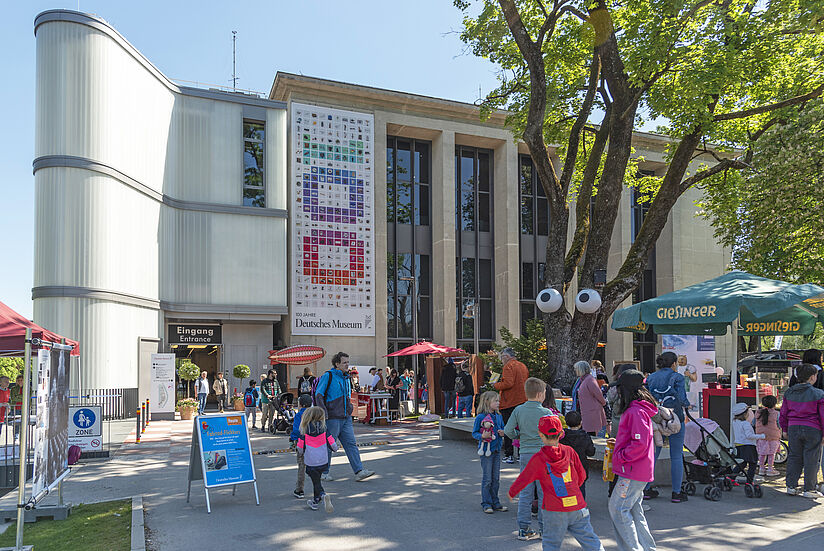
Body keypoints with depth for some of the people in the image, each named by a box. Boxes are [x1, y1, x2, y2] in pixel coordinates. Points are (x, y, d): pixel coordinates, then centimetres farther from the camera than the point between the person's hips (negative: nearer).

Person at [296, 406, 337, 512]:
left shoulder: (304, 433, -8)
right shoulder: (324, 431, -7)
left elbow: (300, 449, -2)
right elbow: (333, 446, -4)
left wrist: (301, 454, 21)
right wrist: (335, 449, 19)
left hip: (310, 463, -2)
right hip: (323, 462, 2)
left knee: (316, 482, 8)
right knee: (316, 480, 24)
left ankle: (323, 495, -17)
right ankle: (315, 501, 27)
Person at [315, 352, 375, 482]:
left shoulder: (346, 378, 15)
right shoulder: (328, 376, -8)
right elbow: (318, 395, -12)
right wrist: (324, 413, -18)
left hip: (346, 418, 7)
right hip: (332, 418, -7)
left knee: (351, 444, 0)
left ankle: (359, 471, -4)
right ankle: (324, 472, 19)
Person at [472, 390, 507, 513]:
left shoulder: (498, 416, 7)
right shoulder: (480, 417, -12)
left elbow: (502, 429, 18)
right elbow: (474, 433, -8)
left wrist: (502, 433, -4)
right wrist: (483, 436, -25)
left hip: (497, 450, 6)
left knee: (496, 479, 12)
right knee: (487, 479, 1)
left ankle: (495, 503, 23)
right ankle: (486, 504, 12)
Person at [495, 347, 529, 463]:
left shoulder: (508, 366, -12)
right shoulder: (523, 366, 14)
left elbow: (508, 383, -23)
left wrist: (496, 386, -8)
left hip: (509, 402, -8)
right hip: (523, 402, 8)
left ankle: (508, 456, 1)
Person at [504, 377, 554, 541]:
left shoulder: (518, 410, -1)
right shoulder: (546, 413, -10)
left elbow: (508, 430, -4)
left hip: (525, 455, 3)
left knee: (525, 492, 9)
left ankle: (523, 529, 13)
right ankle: (545, 529, 13)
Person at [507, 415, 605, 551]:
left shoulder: (538, 458, -6)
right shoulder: (569, 451, 3)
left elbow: (524, 479, 2)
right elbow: (582, 475, 11)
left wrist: (511, 493, 19)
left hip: (554, 510, -3)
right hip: (578, 507, 3)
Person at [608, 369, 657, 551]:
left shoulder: (636, 412, -19)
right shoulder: (635, 409, 14)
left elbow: (640, 444, -25)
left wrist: (620, 456, -16)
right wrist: (618, 442, 14)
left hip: (632, 472, -10)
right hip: (638, 472, 10)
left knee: (618, 509, -5)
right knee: (633, 510, 16)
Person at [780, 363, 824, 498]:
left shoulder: (789, 393, 4)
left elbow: (783, 413, 10)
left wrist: (785, 429, 20)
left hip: (793, 428, 4)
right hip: (812, 429, -4)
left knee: (794, 457, 12)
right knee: (811, 459, 5)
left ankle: (791, 486, 15)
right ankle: (809, 489, 10)